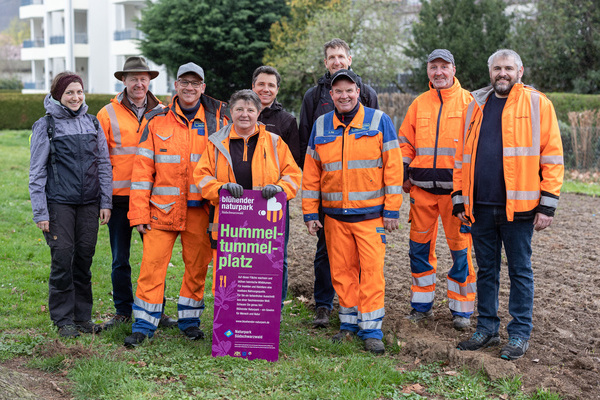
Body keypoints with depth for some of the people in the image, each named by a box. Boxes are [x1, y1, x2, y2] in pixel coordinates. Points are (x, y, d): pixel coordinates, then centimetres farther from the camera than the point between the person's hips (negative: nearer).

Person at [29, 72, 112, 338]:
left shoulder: (92, 123, 9)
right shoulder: (45, 126, 0)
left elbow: (104, 164, 12)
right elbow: (37, 173, -1)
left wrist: (105, 203, 6)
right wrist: (40, 212, -7)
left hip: (89, 203, 3)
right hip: (59, 203, -3)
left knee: (84, 258, 6)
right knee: (62, 259, -4)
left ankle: (83, 316, 18)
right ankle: (63, 320, 8)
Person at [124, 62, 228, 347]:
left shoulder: (217, 122, 5)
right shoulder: (157, 122, 4)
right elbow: (142, 168, 2)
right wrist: (139, 213, -4)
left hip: (201, 209, 1)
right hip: (163, 207, -1)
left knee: (197, 265, 8)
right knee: (152, 263, -3)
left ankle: (189, 319, 25)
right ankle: (144, 324, 7)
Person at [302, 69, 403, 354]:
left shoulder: (379, 121, 0)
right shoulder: (320, 126, 9)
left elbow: (393, 166, -1)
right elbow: (311, 172, 13)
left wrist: (392, 210, -6)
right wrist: (310, 213, 8)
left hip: (370, 213, -3)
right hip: (335, 215, 3)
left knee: (371, 269, -5)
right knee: (341, 270, 8)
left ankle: (371, 329, 3)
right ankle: (349, 322, 22)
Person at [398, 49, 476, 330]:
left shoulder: (468, 101, 2)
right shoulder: (419, 104, 12)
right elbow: (405, 143, 16)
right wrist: (404, 175, 8)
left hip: (456, 188, -3)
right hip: (422, 188, 4)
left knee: (460, 247, 0)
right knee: (419, 245, 8)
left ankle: (461, 309, 12)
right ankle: (422, 304, 21)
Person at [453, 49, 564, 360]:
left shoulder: (537, 104, 1)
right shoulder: (476, 106, 13)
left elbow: (552, 156, -3)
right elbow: (462, 157, 15)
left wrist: (547, 204, -9)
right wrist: (460, 201, 10)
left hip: (518, 206, -4)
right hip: (481, 206, 4)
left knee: (520, 270, 5)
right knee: (486, 269, 12)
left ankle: (519, 334, 14)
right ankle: (487, 328, 23)